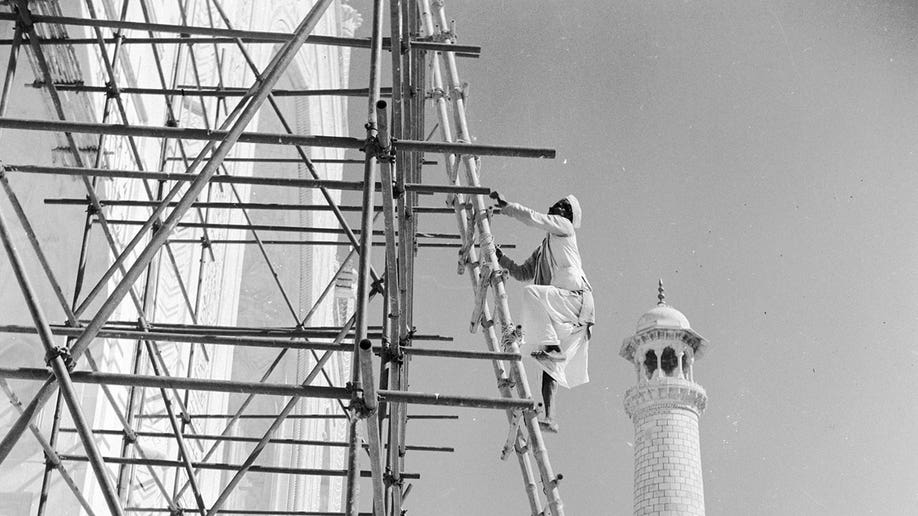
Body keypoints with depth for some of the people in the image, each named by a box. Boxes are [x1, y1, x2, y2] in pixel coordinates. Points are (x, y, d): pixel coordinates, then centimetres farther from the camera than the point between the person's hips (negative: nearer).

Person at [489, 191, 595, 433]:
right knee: (550, 366, -4)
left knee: (532, 294, -32)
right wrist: (501, 258, 18)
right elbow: (522, 273, 31)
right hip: (557, 314, 8)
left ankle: (551, 346, -32)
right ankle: (550, 418, -11)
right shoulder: (542, 251, 33)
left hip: (576, 298, -8)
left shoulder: (564, 227, 11)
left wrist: (504, 205, 2)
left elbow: (533, 218, -2)